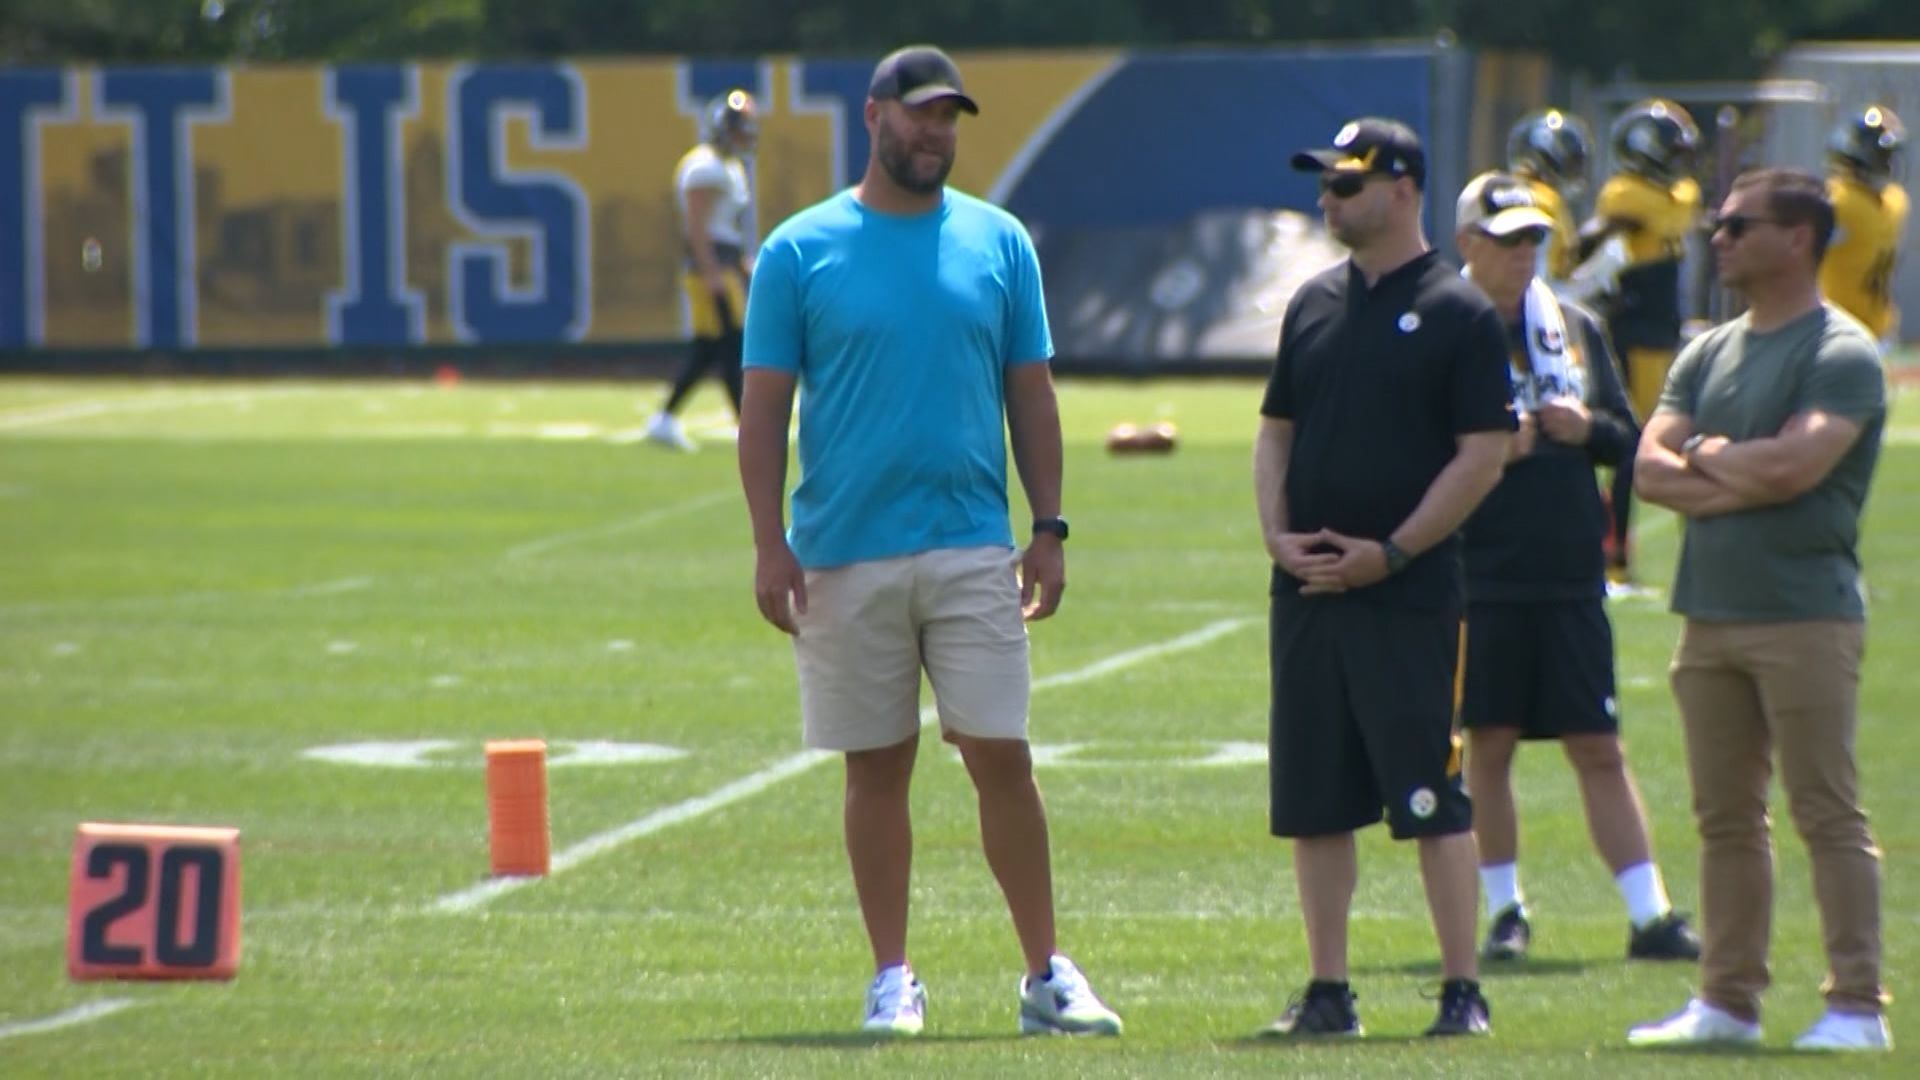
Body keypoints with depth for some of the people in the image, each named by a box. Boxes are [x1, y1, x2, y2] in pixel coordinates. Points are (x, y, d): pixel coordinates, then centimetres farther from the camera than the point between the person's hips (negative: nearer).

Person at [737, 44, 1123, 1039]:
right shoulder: (801, 252, 1)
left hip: (973, 548, 1)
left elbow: (1030, 393, 10)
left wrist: (1049, 528, 3)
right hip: (845, 557, -1)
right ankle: (892, 978, 12)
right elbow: (764, 406, 0)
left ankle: (1046, 974, 4)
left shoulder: (999, 243, 7)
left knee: (1001, 754, -2)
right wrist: (770, 545, -7)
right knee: (877, 766, 5)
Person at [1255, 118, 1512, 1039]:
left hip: (1410, 595, -6)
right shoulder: (1313, 305, 14)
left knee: (1434, 801, -6)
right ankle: (1328, 991, 12)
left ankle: (1462, 991, -2)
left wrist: (1390, 553, -13)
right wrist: (1278, 535, 1)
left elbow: (1483, 455, -8)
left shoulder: (1458, 314, -4)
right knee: (1313, 804, 6)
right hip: (1306, 588, 6)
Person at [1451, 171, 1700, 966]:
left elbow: (1627, 438, 14)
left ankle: (1650, 915, 3)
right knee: (1489, 744, 3)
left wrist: (1587, 428, -6)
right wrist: (1491, 451, -19)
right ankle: (1506, 913, 14)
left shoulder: (1577, 328, 12)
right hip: (1482, 579, -3)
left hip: (1571, 576, 3)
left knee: (1599, 749, 3)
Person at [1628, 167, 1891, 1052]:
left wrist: (1710, 457, -3)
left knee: (1828, 816, -7)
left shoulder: (1841, 354, -7)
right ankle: (1728, 1000, 16)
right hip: (1710, 608, 8)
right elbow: (1652, 467, 6)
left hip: (1805, 614, -8)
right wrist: (1745, 480, -9)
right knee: (1726, 817, 10)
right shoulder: (1709, 353, 16)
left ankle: (1857, 1005, -6)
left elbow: (1794, 464, -21)